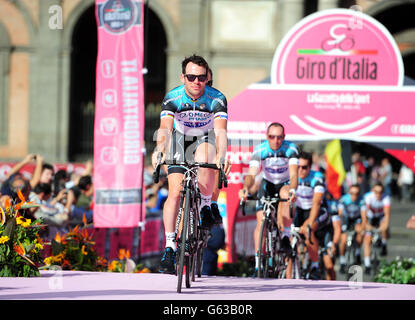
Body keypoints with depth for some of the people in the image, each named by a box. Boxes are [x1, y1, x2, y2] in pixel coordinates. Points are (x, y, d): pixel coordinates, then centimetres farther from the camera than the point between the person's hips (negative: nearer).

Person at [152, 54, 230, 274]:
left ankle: (205, 206, -11)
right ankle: (170, 248, -10)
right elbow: (165, 128, -37)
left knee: (205, 159, -36)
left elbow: (221, 131, -38)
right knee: (175, 192, -14)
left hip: (205, 139, 0)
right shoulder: (173, 98, -24)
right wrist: (159, 150, -57)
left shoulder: (217, 99, -26)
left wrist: (221, 155, -57)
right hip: (180, 139, 0)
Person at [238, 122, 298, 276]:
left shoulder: (290, 149, -26)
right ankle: (258, 265, -10)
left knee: (284, 194, -37)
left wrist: (292, 190, -59)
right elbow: (251, 173, -33)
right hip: (267, 184, 1)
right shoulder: (260, 150, -23)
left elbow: (294, 174, -38)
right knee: (261, 222, -14)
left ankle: (285, 237, -27)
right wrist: (245, 188, -55)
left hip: (286, 183, -1)